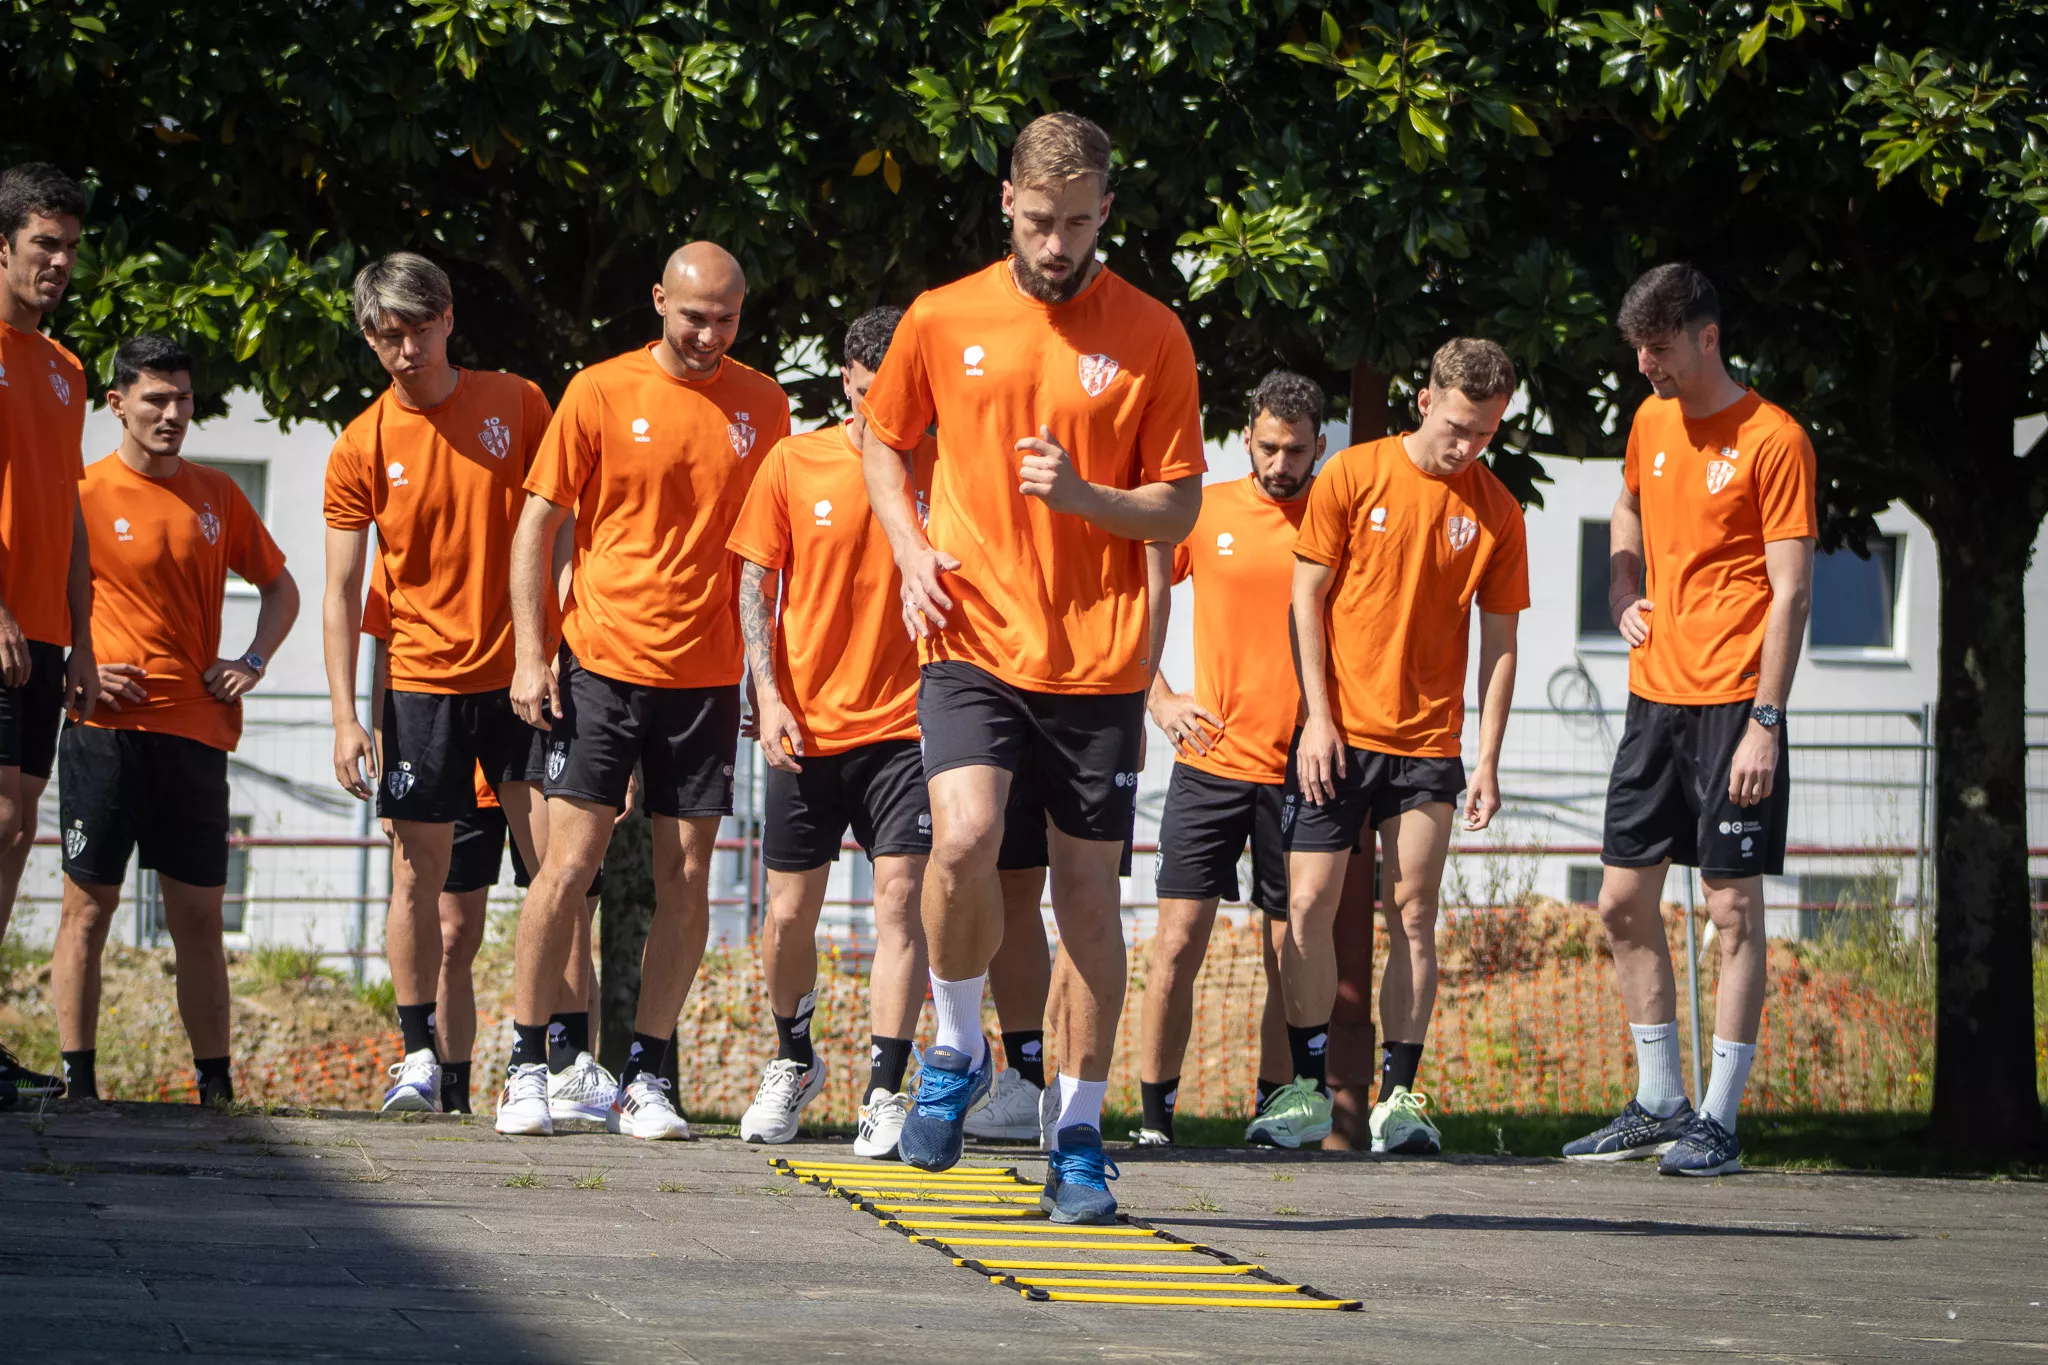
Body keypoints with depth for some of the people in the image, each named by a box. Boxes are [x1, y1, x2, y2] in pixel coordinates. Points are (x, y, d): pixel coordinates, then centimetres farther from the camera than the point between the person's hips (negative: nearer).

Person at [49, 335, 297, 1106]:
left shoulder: (216, 496, 12)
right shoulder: (83, 494, -1)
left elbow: (280, 587, 23)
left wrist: (253, 661, 8)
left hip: (197, 731, 4)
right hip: (106, 730, -4)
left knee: (198, 913, 6)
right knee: (88, 905, -5)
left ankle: (216, 1088, 8)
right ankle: (76, 1080, -5)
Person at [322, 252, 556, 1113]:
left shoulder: (515, 404, 1)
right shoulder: (361, 450, -1)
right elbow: (342, 592, 0)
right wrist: (345, 717, -7)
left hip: (522, 673, 0)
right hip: (422, 680, 0)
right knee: (418, 872, 1)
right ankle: (418, 1056, 10)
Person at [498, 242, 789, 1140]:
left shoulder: (762, 406, 7)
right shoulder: (600, 393, -1)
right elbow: (536, 526, 2)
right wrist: (530, 654, -5)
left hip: (707, 676, 2)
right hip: (603, 662, -2)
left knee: (687, 878, 1)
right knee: (568, 864, -6)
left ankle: (646, 1080, 8)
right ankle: (526, 1066, 2)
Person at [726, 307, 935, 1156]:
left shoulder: (945, 472, 0)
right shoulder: (795, 464, 1)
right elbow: (756, 584, 4)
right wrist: (768, 694, -6)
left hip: (905, 727, -1)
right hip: (807, 729, 1)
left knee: (900, 896, -13)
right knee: (788, 913, 7)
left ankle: (885, 1093, -10)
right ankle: (793, 1061, 32)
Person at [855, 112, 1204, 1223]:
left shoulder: (1151, 337, 1)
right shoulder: (942, 320, 4)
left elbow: (1179, 508, 2)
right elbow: (880, 440, 20)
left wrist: (1083, 495, -17)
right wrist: (910, 548, 3)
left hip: (1098, 660, 0)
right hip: (971, 642, 0)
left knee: (1088, 889, 3)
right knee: (963, 841, -21)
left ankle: (1081, 1131, 16)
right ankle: (956, 1053, 4)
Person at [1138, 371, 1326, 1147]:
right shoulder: (1205, 510, 3)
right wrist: (1158, 699, 1)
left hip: (1301, 769, 0)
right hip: (1210, 760, 0)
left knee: (1289, 953, 4)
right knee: (1179, 940, -5)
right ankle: (1154, 1107, 0)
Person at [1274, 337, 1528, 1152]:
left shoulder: (1496, 512, 3)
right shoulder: (1353, 476, -2)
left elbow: (1499, 644, 7)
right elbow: (1307, 600, 0)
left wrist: (1488, 760, 0)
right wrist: (1318, 718, -6)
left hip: (1428, 743, 1)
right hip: (1339, 734, -1)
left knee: (1413, 915, 0)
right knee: (1309, 903, -6)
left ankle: (1399, 1094, 4)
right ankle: (1307, 1088, 1)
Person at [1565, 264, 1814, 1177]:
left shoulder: (1773, 440, -9)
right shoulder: (1651, 422, 11)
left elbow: (1790, 593, -12)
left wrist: (1765, 723, -18)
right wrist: (1623, 594, 13)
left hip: (1731, 706, -7)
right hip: (1653, 694, 7)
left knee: (1733, 908, -5)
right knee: (1624, 901, 8)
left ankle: (1719, 1119, -2)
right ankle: (1658, 1103, 18)